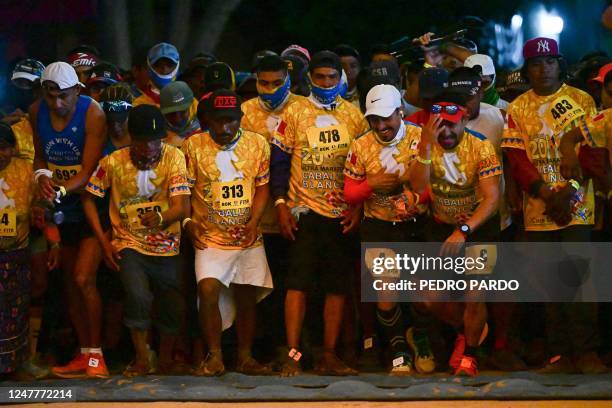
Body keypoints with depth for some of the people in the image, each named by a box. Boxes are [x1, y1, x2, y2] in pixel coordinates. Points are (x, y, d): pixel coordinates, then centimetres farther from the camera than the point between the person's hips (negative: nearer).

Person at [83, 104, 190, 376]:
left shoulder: (173, 157, -9)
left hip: (166, 246, 1)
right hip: (130, 244, -1)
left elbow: (182, 207, -16)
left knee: (173, 307, 1)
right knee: (138, 297, -25)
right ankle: (142, 358, -5)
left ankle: (165, 359, 30)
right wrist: (103, 241, -2)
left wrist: (161, 217, -38)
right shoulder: (113, 162, -8)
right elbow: (88, 199, 5)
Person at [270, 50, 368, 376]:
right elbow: (279, 161, 2)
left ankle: (329, 355, 9)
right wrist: (281, 205, -7)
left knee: (338, 287, 3)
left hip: (343, 215, 2)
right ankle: (292, 355, -7)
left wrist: (358, 207, 1)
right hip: (304, 212, -2)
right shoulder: (295, 113, 3)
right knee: (298, 282, -8)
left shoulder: (354, 116, 8)